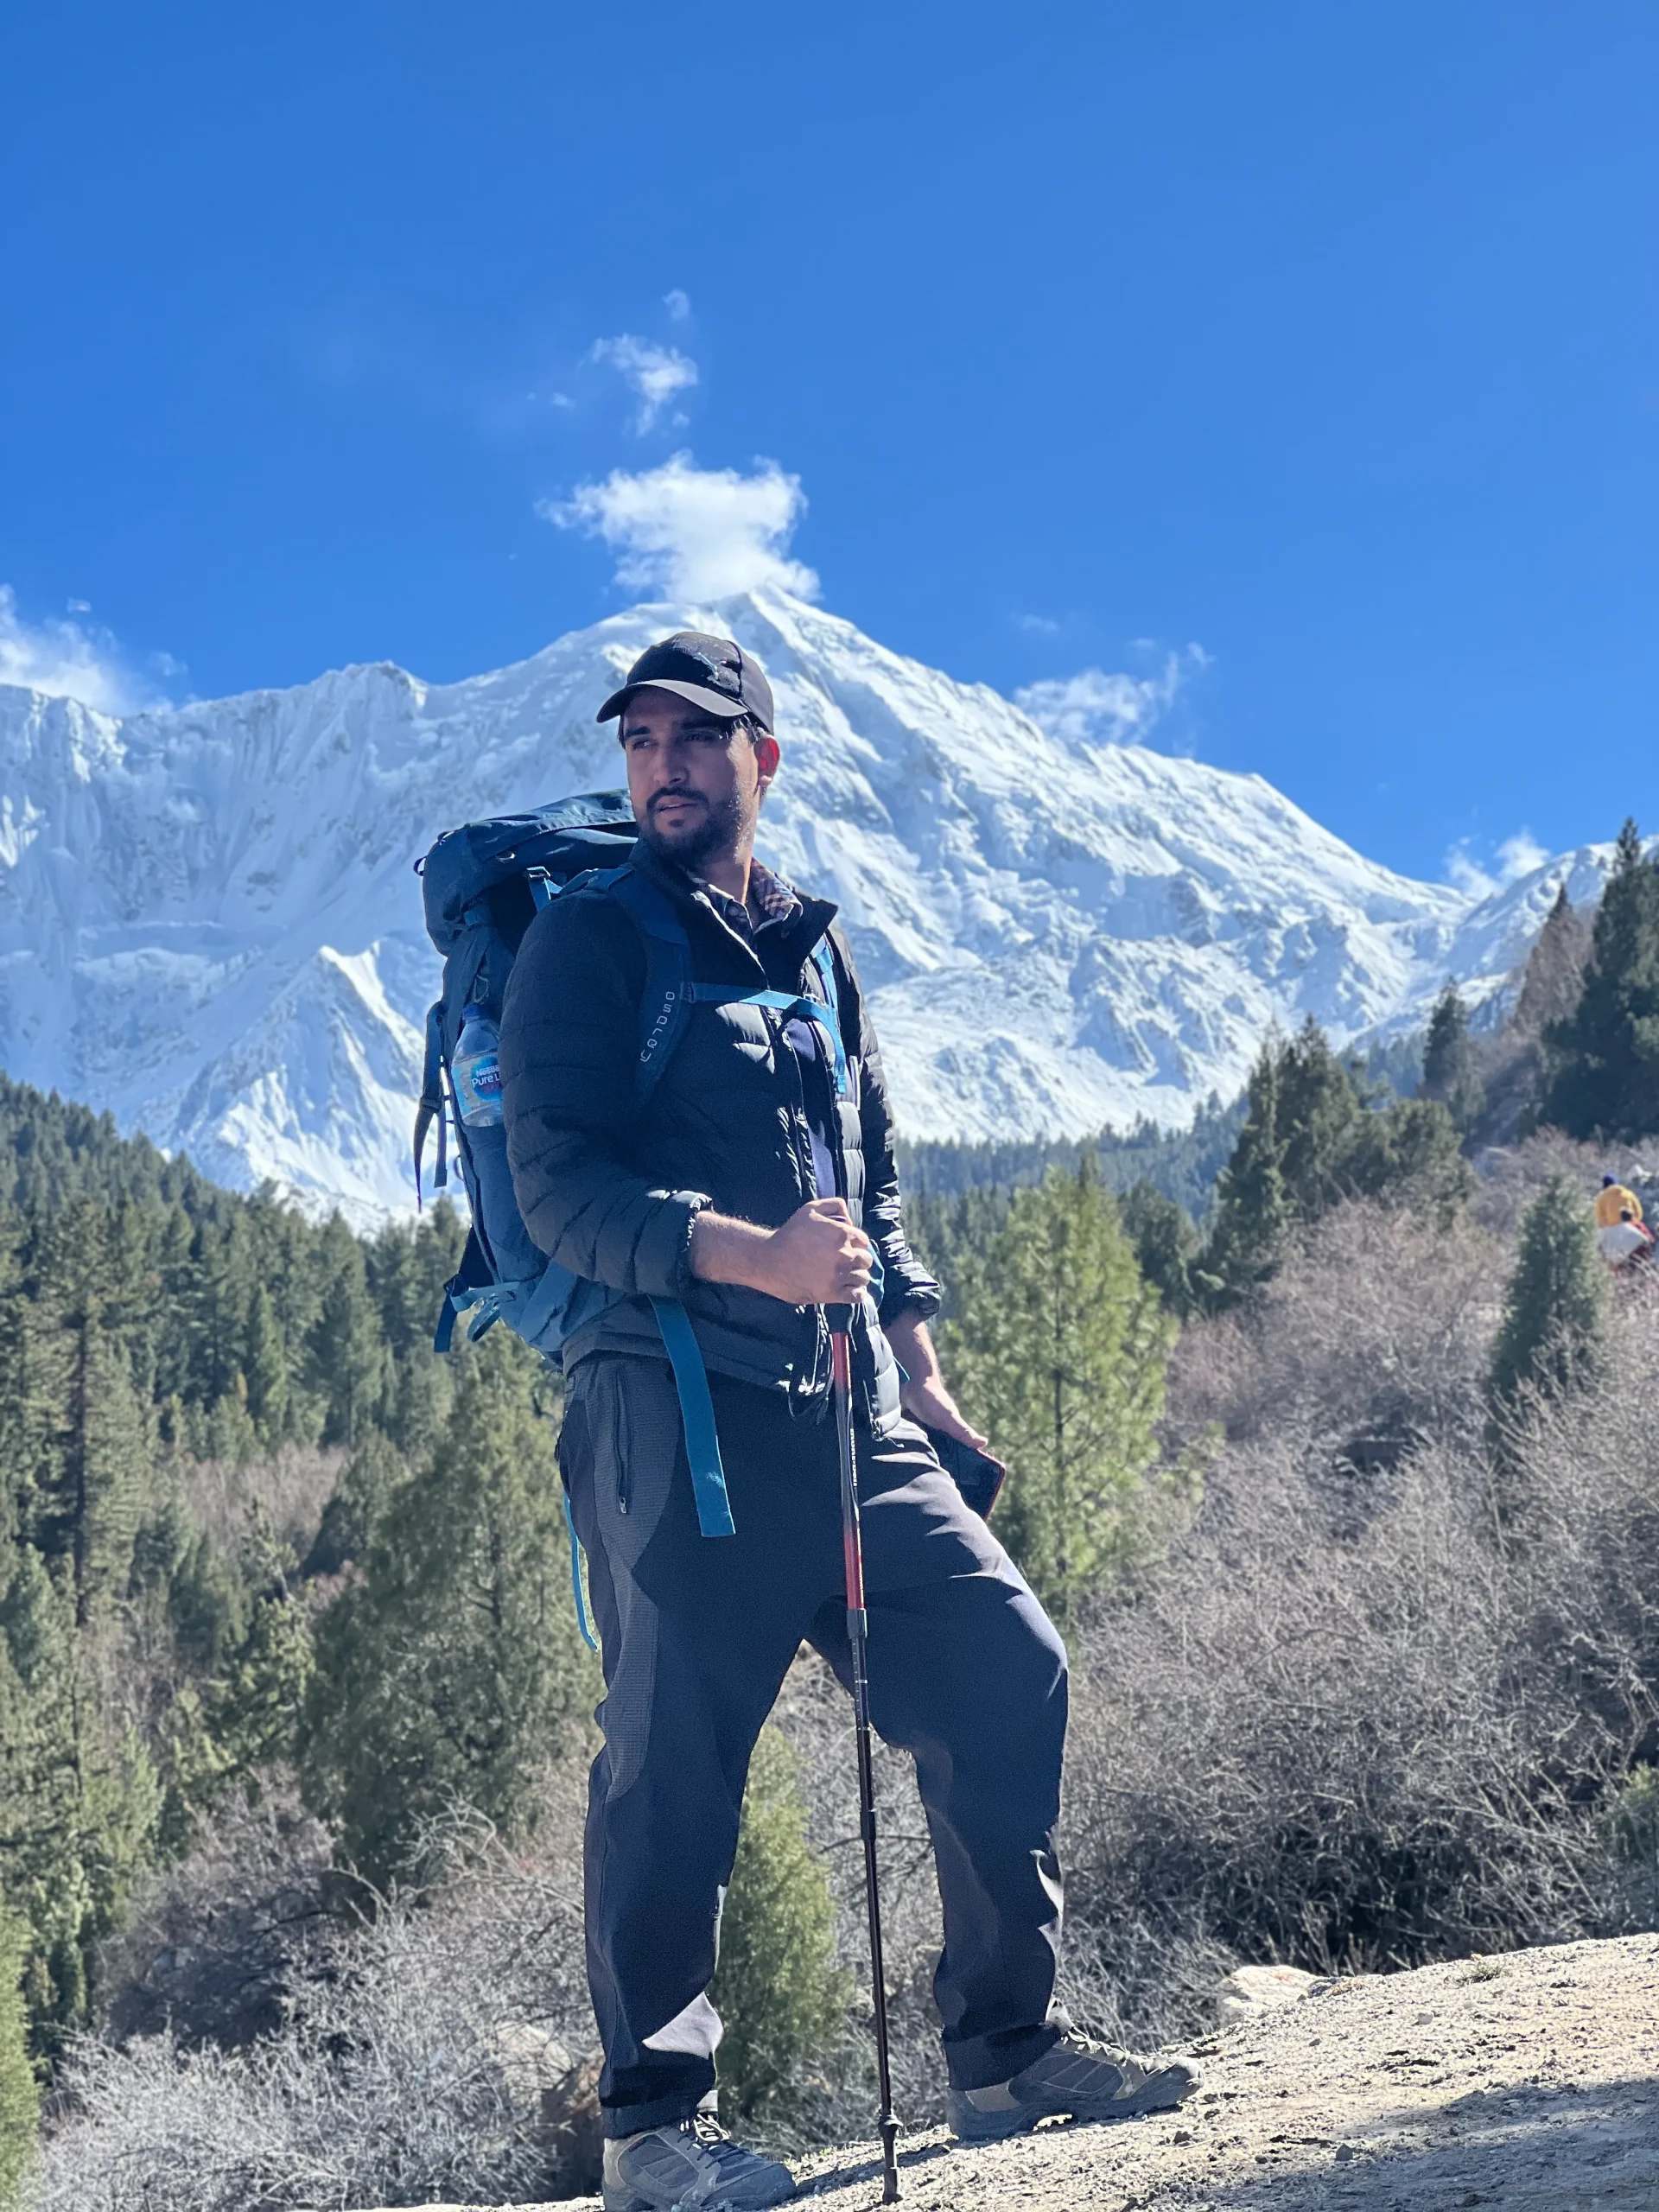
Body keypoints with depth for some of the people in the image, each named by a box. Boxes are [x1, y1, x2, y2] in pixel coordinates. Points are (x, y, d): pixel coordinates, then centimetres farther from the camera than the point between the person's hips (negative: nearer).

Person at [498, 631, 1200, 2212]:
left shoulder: (817, 953, 21)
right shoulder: (588, 941, 1)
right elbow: (558, 1186, -10)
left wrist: (918, 1368, 16)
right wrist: (751, 1254, -23)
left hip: (847, 1415, 6)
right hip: (673, 1401, -6)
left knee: (1006, 1669, 2)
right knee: (677, 1743, -6)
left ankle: (1006, 2050, 15)